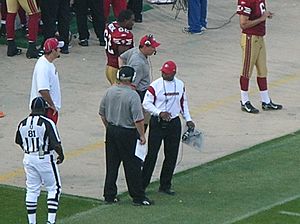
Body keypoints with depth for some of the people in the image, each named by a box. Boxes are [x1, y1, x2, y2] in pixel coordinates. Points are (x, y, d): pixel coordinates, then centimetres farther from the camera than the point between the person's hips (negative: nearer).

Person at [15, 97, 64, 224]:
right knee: (54, 188, 7)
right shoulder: (47, 123, -16)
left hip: (28, 159, 5)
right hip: (45, 159, -5)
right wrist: (61, 156, 1)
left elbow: (20, 142, 14)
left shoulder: (22, 124, 1)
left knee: (31, 190, 13)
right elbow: (56, 144, -17)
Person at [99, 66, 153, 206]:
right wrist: (142, 136, -10)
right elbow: (138, 119, -20)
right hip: (127, 134, -6)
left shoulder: (110, 91, 0)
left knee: (111, 164, 13)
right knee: (133, 166, 3)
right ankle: (138, 197, 8)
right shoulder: (132, 95, -19)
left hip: (111, 131, 6)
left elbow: (102, 113, 10)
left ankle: (109, 195, 17)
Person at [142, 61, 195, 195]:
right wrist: (160, 113, -22)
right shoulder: (155, 85, -9)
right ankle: (142, 185, 1)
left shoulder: (180, 85, 5)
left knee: (172, 156, 7)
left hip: (174, 123, 4)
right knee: (152, 154, -5)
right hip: (157, 123, -4)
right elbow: (146, 103, -9)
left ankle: (165, 186, 17)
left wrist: (188, 119, 13)